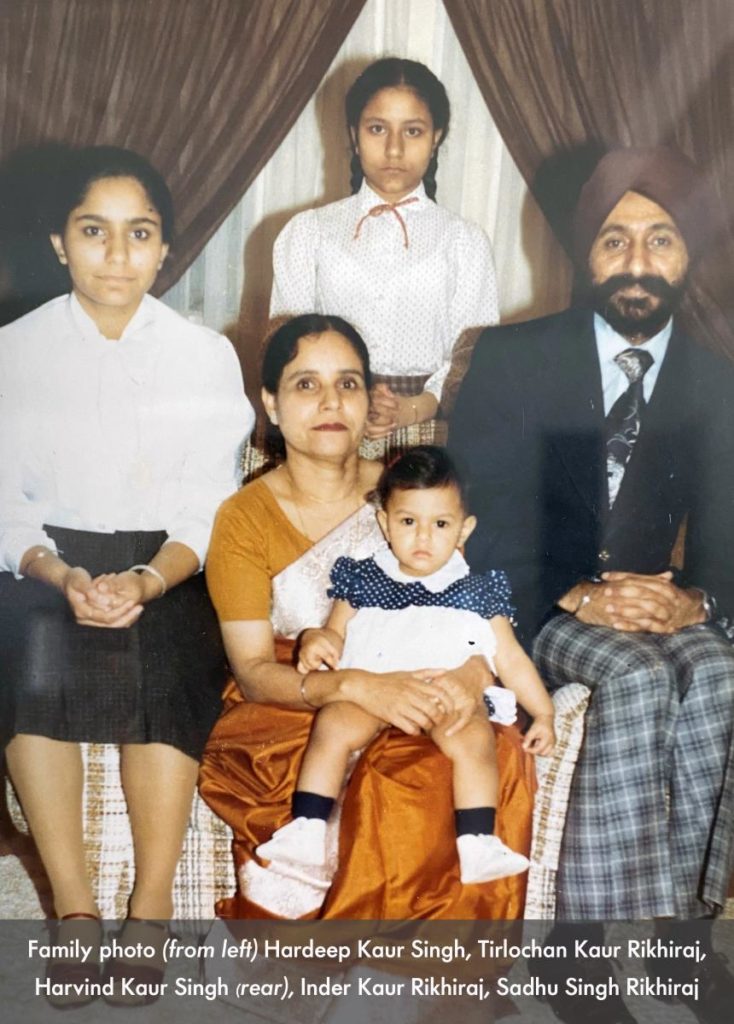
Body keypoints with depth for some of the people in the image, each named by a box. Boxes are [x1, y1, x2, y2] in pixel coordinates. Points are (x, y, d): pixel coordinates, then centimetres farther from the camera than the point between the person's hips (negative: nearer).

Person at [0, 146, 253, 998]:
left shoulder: (206, 356, 2)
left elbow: (206, 509, -4)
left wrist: (146, 581, -24)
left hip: (167, 569, 0)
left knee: (162, 661, -32)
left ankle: (152, 906, -23)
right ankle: (72, 903, -23)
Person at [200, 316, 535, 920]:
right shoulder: (244, 519, 0)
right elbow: (254, 670, -8)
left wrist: (472, 674, -21)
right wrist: (358, 687, -26)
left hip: (413, 697, 3)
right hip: (291, 706, -3)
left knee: (498, 756, -30)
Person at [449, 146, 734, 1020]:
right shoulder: (513, 358, -5)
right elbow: (477, 519, -9)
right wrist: (579, 596, -23)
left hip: (654, 602, 3)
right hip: (533, 604, -3)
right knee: (638, 681, -32)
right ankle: (636, 909, -24)